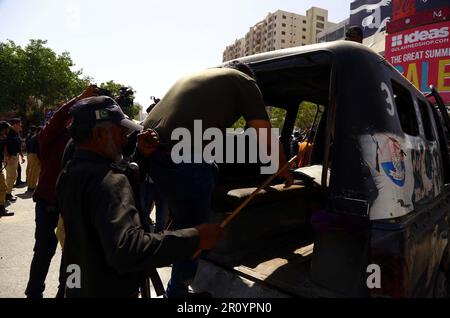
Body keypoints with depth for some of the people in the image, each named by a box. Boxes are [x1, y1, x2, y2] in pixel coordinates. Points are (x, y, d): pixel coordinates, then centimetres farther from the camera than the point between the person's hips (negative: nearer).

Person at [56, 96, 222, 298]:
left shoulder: (69, 173, 1)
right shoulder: (107, 179, -30)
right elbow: (125, 249, -41)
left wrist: (140, 156, -3)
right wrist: (194, 238, -37)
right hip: (108, 291, -9)